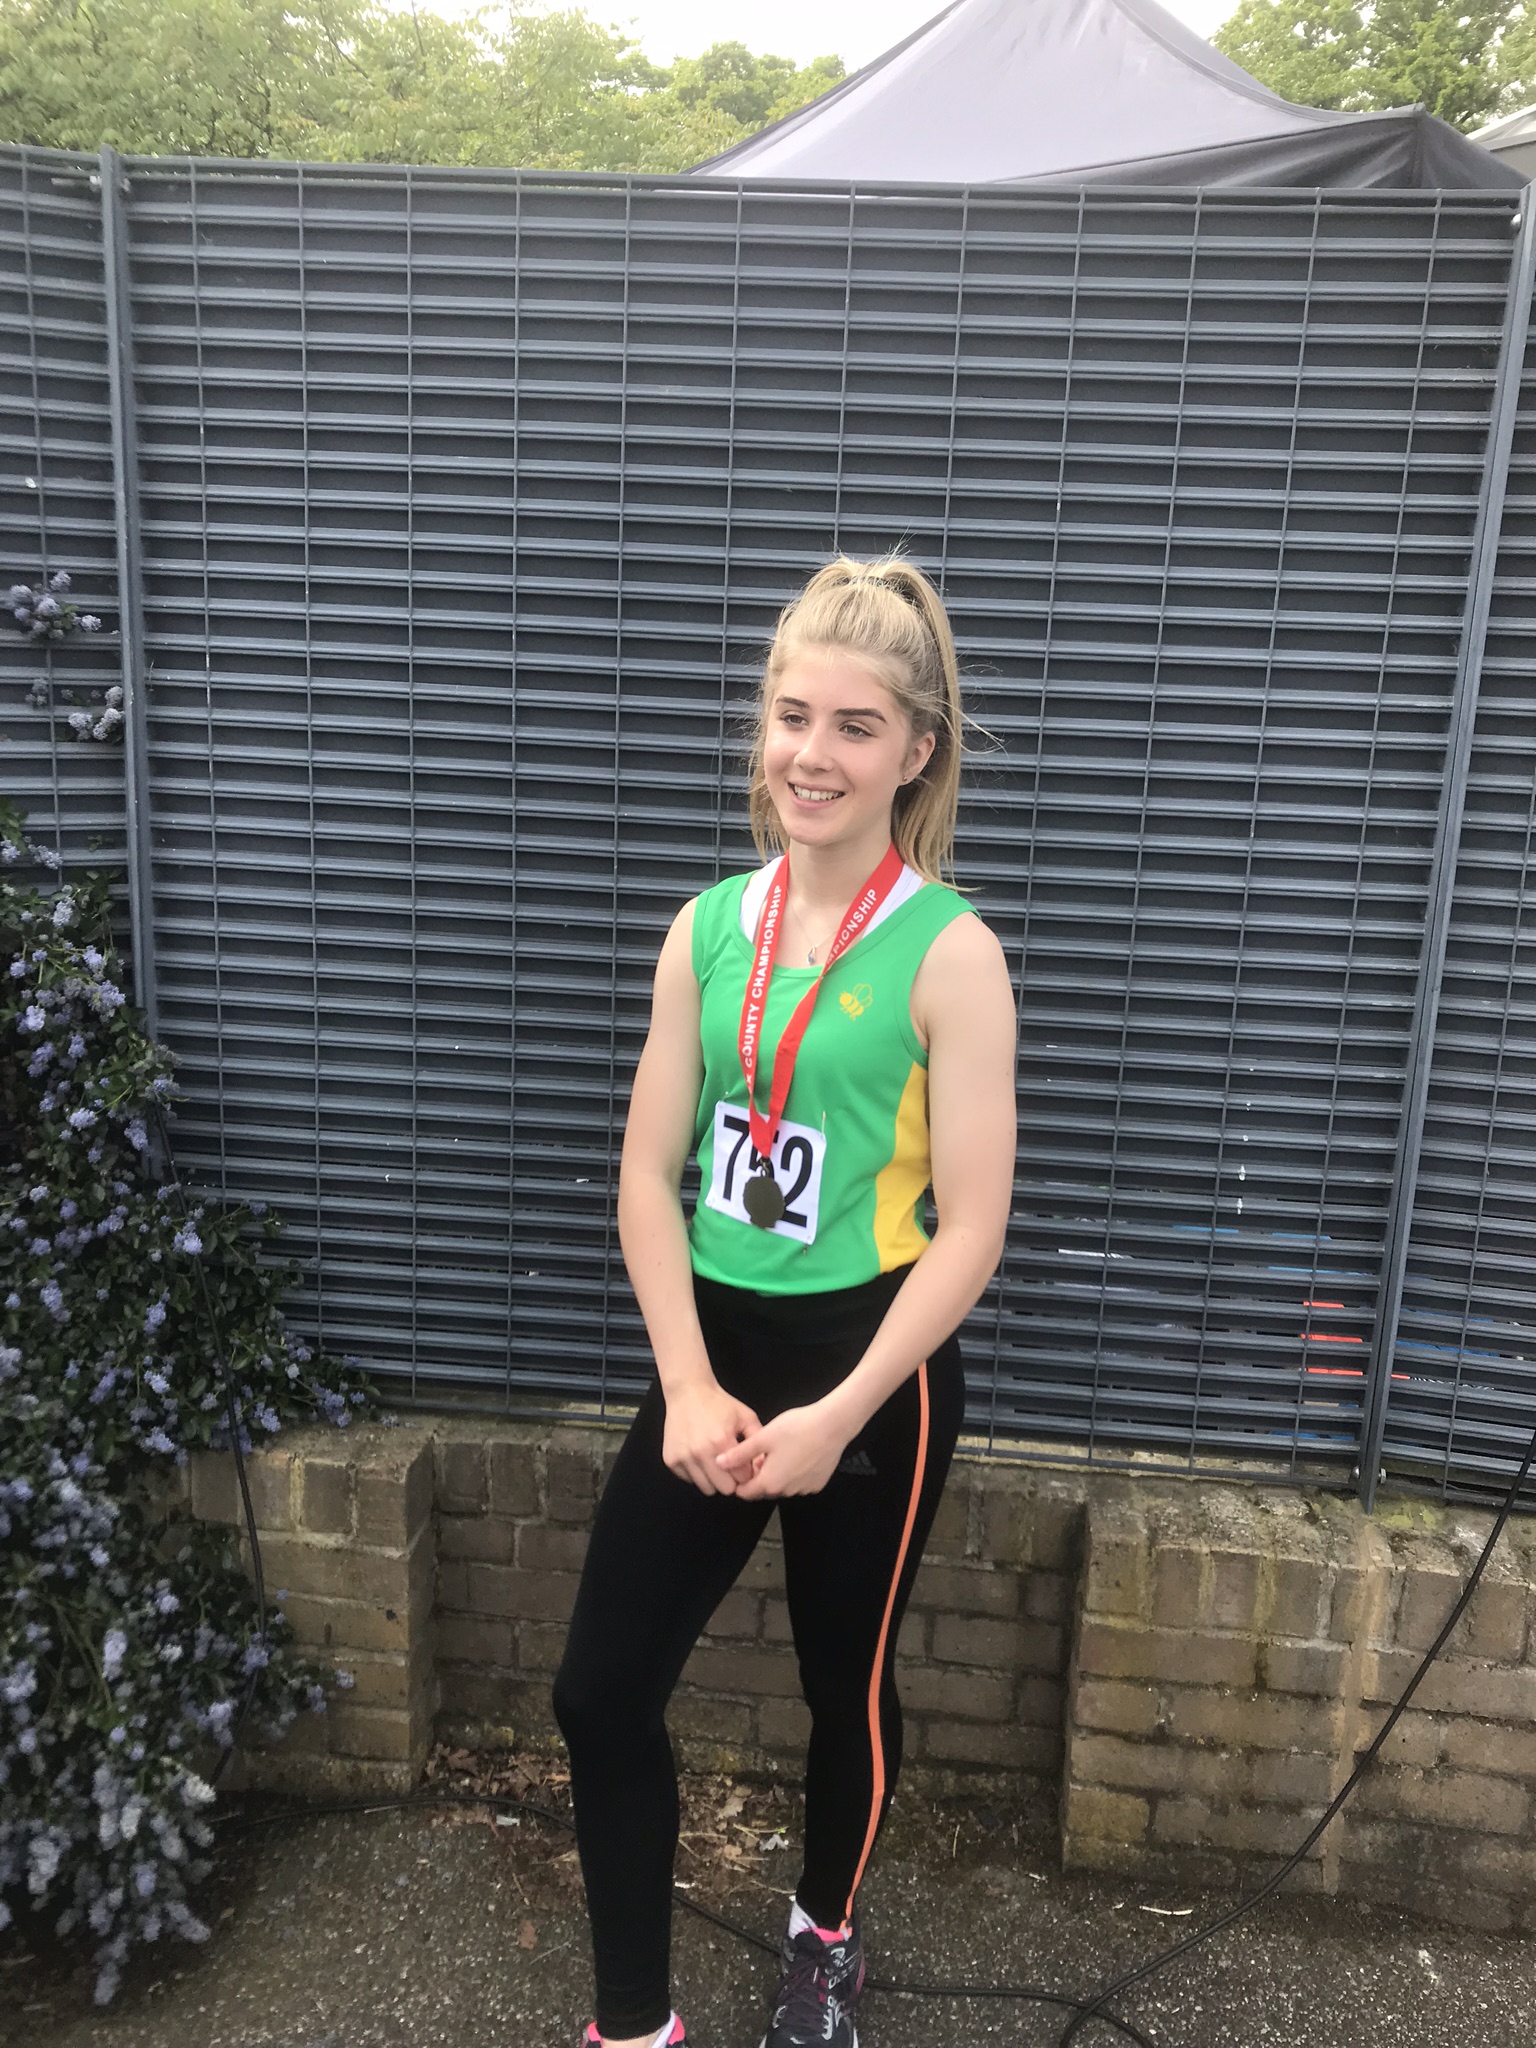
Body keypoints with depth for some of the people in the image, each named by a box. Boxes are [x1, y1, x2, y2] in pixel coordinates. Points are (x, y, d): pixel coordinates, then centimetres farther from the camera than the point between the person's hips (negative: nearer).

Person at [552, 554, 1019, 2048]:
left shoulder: (948, 951, -13)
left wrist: (836, 1416, -16)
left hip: (872, 1366, -4)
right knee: (601, 1691, 5)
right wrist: (689, 1386, -8)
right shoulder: (706, 930, 0)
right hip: (714, 1353, 4)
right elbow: (649, 1176, 0)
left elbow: (970, 1229, -14)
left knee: (844, 1685, 17)